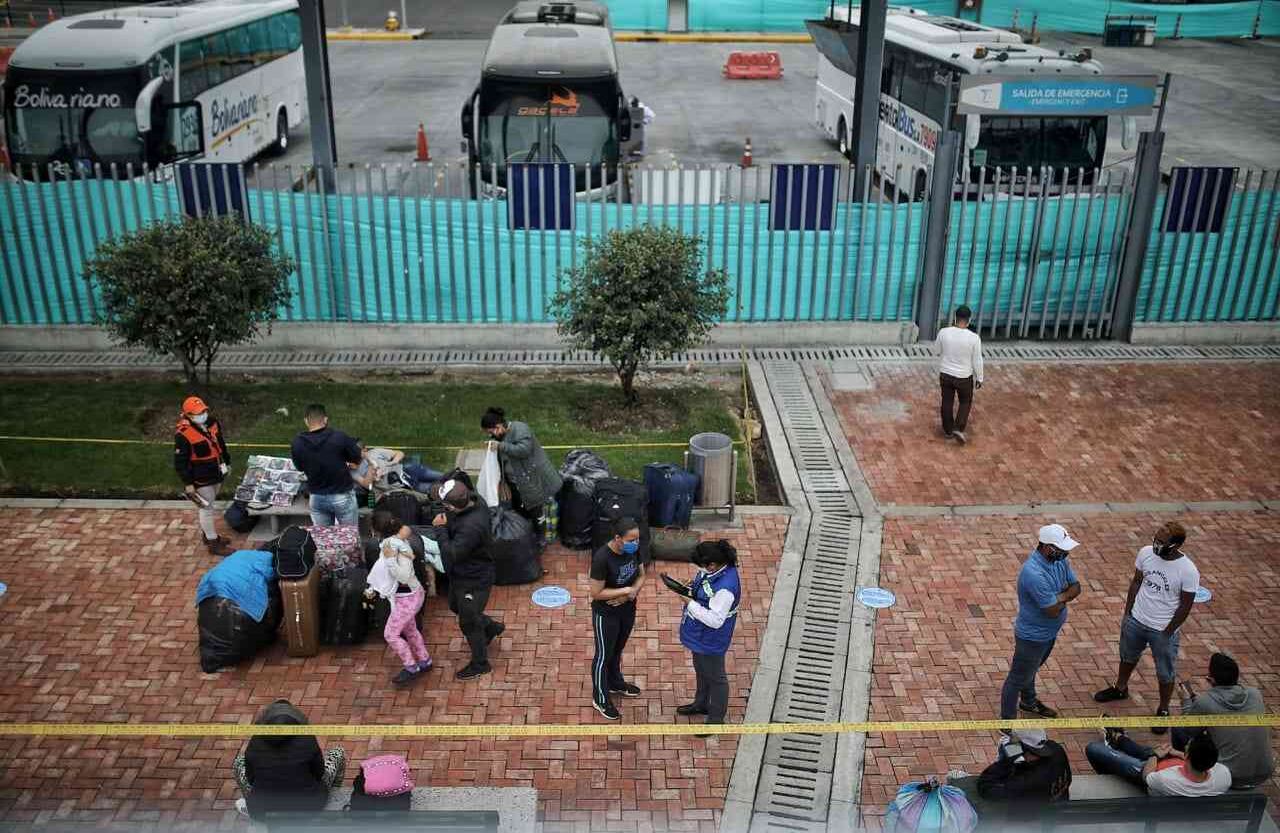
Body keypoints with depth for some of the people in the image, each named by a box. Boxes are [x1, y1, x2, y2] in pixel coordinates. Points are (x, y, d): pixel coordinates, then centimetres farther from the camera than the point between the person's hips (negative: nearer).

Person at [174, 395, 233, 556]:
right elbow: (180, 462, -19)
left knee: (207, 506, 22)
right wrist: (188, 483, -17)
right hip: (201, 479, -7)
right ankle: (213, 543, 11)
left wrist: (227, 462, 19)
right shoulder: (183, 434, -25)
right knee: (206, 508, 3)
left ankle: (207, 534, 38)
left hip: (216, 473, 7)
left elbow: (221, 443, 14)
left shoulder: (212, 422, -3)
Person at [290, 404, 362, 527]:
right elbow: (357, 457, -5)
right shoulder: (339, 437, -20)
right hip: (342, 496, -3)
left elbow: (300, 467, 6)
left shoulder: (297, 443, -11)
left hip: (316, 498, 3)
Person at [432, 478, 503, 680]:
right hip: (462, 573, 9)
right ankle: (492, 627, 51)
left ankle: (480, 664, 33)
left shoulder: (471, 527, -40)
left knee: (468, 623, 11)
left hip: (474, 580, -9)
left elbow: (451, 555, -34)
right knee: (457, 607, 30)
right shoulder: (474, 501, -13)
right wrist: (445, 520, -15)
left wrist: (442, 529, -25)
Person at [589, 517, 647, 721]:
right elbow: (596, 593, -26)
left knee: (617, 650, 28)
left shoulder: (634, 549, -13)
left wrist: (632, 593, -18)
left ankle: (615, 683, 52)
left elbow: (641, 575, 1)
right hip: (606, 614, -6)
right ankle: (600, 699, 33)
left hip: (627, 610, 6)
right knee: (603, 655, 14)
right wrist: (626, 590, -26)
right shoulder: (602, 558, -32)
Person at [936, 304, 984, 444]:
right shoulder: (974, 338, -20)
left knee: (947, 402, 18)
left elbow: (938, 351, 3)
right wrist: (979, 379, 2)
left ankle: (948, 431, 30)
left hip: (945, 374, 2)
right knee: (965, 402, 19)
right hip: (964, 377, -2)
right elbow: (977, 361, -11)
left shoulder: (944, 332, -14)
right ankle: (958, 429, 7)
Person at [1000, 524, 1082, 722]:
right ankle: (1007, 721, 24)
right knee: (1018, 679, 9)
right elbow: (1053, 610, -32)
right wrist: (1064, 597, -12)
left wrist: (1059, 597, -20)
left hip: (1050, 632, 9)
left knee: (1031, 668, 31)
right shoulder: (1034, 573, -37)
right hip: (1033, 636, -9)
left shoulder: (1059, 559, -9)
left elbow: (1076, 587, 0)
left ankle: (1029, 702, 53)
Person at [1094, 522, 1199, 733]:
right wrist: (1127, 613, 4)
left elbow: (1186, 605, -15)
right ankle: (1120, 688, 53)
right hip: (1136, 620, 5)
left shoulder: (1188, 571, -26)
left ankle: (1163, 710, 37)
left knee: (1166, 674, 14)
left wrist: (1167, 633, -10)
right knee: (1128, 657, 27)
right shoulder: (1146, 553, -14)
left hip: (1163, 630, -4)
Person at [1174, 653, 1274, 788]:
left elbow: (1185, 731, 2)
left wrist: (1188, 698, 14)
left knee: (1177, 727, 12)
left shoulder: (1204, 703, -16)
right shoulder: (1255, 694, -3)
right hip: (1264, 774, 5)